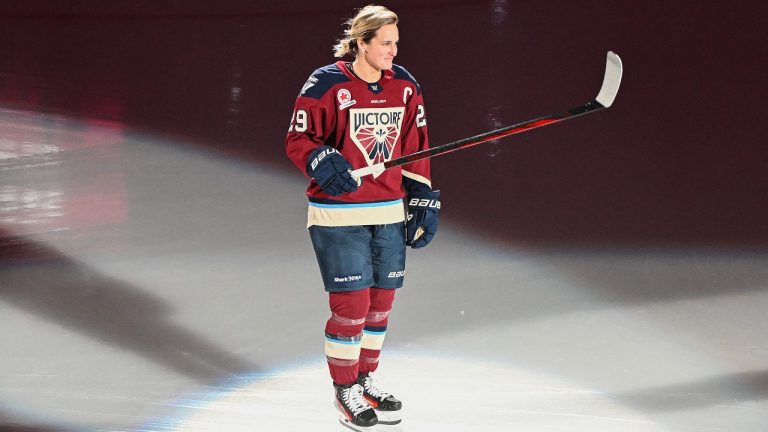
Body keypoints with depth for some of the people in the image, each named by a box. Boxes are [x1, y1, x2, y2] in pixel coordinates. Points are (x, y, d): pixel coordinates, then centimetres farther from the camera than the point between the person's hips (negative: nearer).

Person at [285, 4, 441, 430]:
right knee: (351, 304, -7)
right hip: (339, 215, -5)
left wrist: (423, 202, 9)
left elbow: (415, 149, 11)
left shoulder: (405, 87, 6)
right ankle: (345, 390, 10)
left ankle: (365, 379, 30)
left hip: (390, 213, 6)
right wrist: (322, 161, -26)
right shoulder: (326, 85, -11)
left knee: (380, 301, 12)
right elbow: (297, 139, -7)